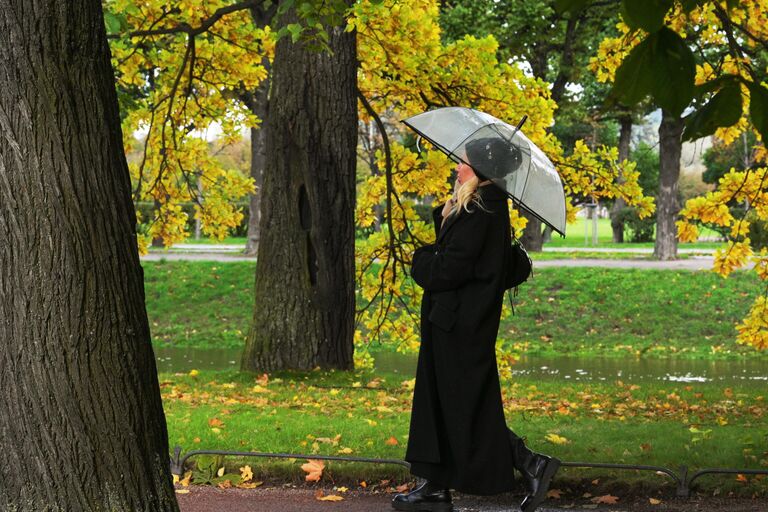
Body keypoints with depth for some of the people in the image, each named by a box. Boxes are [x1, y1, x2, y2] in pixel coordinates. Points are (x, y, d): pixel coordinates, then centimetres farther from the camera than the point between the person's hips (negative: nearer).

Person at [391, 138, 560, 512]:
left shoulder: (480, 212, -19)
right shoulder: (484, 206, 12)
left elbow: (452, 266, -23)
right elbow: (451, 247, 17)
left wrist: (421, 261, -5)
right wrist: (445, 215, 3)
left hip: (460, 325, -10)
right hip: (456, 321, 10)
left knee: (462, 406, -4)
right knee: (439, 401, 12)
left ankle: (531, 465, 3)